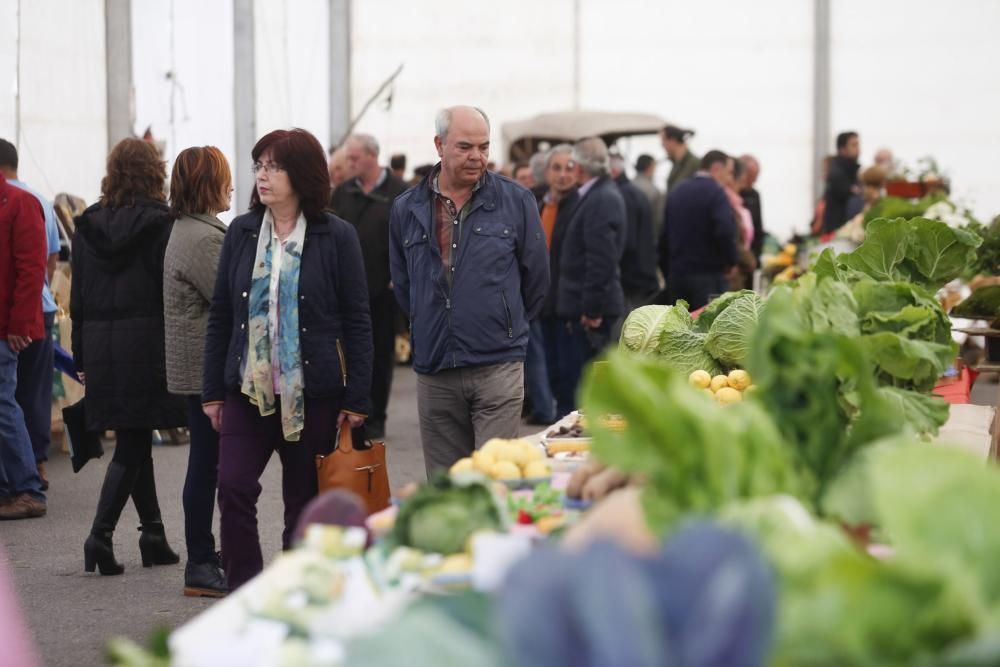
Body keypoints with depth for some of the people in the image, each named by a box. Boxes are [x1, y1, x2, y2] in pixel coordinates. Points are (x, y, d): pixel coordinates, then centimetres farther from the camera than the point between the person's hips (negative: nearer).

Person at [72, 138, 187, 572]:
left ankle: (154, 536, 17)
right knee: (131, 446, -2)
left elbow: (78, 296, 9)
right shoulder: (160, 222, -7)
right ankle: (100, 535, -12)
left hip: (99, 344, 5)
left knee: (135, 441, 13)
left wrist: (82, 357, 13)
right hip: (146, 339, -5)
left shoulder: (88, 225, 7)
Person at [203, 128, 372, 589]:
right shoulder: (240, 232, 7)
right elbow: (220, 316, 10)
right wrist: (213, 391, 6)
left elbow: (357, 322, -2)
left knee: (304, 501, 5)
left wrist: (356, 399, -6)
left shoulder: (337, 237, -3)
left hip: (312, 392, -2)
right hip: (248, 390, 3)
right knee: (233, 489, -10)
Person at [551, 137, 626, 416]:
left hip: (589, 308, -10)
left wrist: (591, 309, -21)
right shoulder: (597, 195, 16)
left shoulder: (601, 199, -16)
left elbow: (601, 259, -22)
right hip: (579, 306, 10)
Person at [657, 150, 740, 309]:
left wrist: (668, 273, 18)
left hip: (676, 275, 7)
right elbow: (725, 232, -22)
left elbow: (664, 236, 14)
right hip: (708, 277, -7)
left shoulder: (677, 192, 14)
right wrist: (732, 261, -6)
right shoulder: (715, 193, -9)